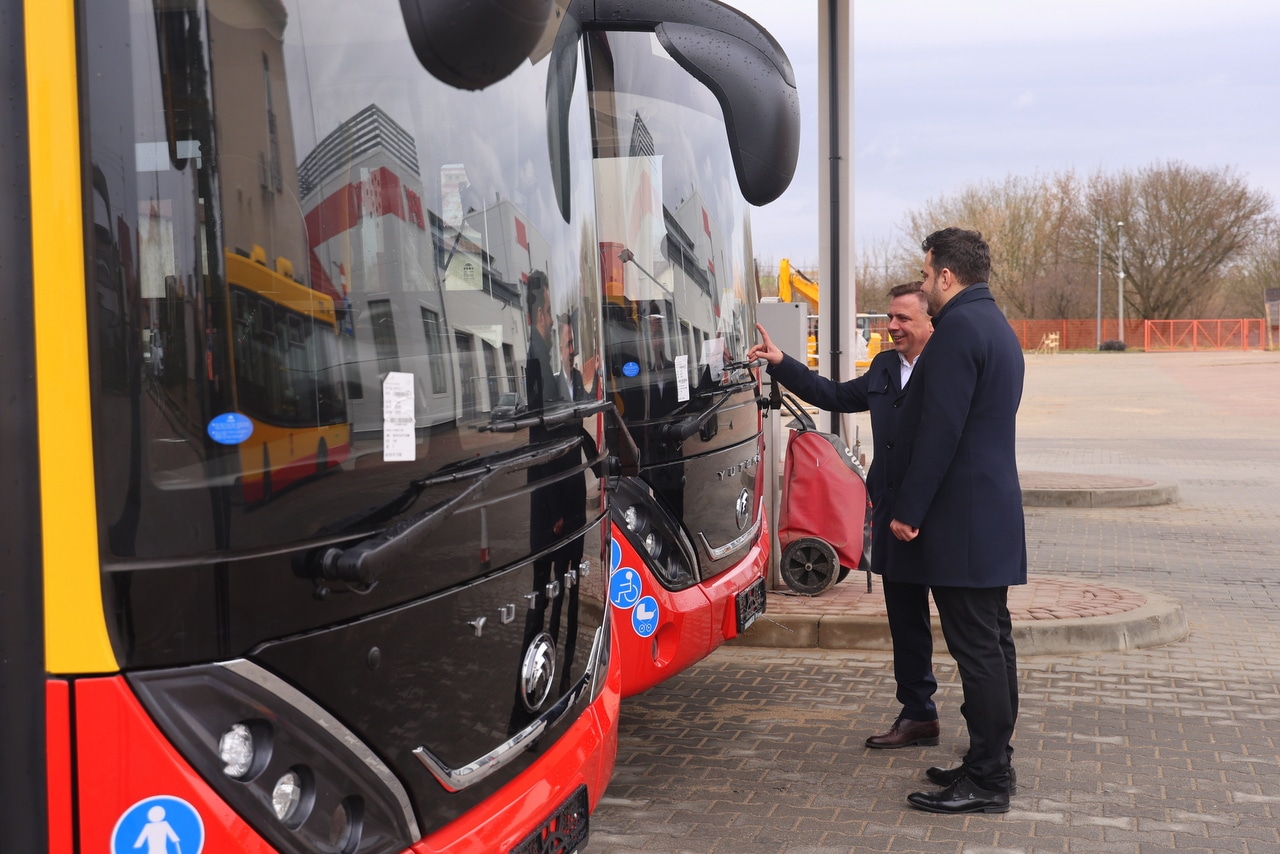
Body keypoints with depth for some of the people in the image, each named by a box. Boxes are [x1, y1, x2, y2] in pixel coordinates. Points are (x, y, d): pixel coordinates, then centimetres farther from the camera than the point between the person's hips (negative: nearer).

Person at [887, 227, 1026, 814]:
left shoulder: (959, 326, -15)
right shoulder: (996, 326, 18)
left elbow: (939, 430, -21)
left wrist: (909, 510, -16)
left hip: (960, 519, -11)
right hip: (992, 513, 11)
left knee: (977, 648, -6)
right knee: (992, 643, 14)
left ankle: (987, 781, -1)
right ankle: (991, 763, 23)